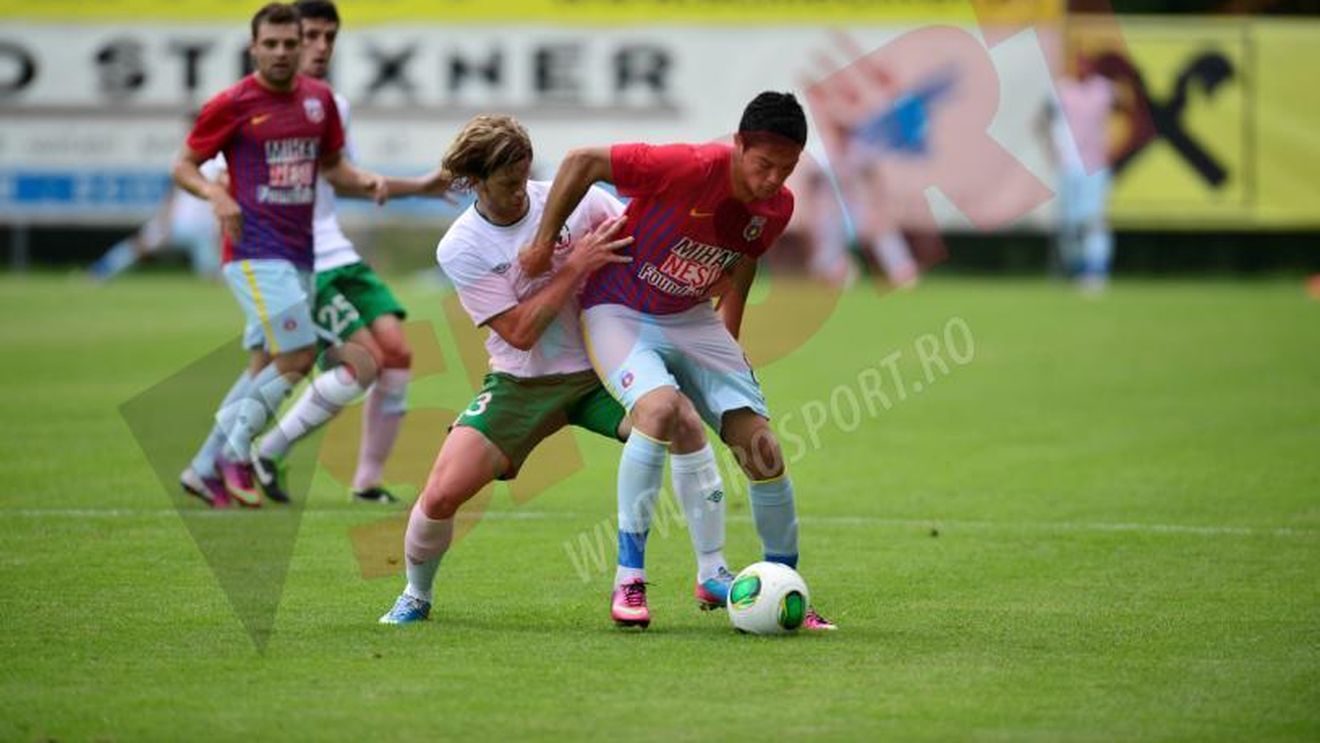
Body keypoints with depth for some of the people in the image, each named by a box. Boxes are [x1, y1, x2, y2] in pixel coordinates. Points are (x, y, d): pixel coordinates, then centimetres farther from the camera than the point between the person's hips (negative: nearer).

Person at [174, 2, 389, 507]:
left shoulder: (319, 99, 9)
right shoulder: (231, 105, -7)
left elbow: (332, 166, 20)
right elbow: (183, 166, -1)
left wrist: (364, 181, -1)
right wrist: (214, 194, -21)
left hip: (298, 253, 7)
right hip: (255, 252, -7)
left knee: (264, 366, 9)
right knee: (298, 357, -14)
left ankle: (204, 468, 17)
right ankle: (235, 451, 1)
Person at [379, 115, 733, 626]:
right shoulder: (460, 250, -13)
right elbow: (519, 332, -19)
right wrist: (576, 267, -24)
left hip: (598, 368, 1)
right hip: (520, 383, -1)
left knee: (683, 421, -26)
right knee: (441, 496, -16)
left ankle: (712, 575, -14)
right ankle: (415, 597, 16)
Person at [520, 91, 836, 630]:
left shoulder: (777, 207, -7)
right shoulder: (690, 168, -27)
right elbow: (582, 161, -20)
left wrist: (727, 343, 17)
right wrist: (545, 243, -14)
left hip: (692, 321, 6)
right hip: (619, 314, -6)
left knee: (762, 447, -4)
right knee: (660, 408, -34)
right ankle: (629, 579, -23)